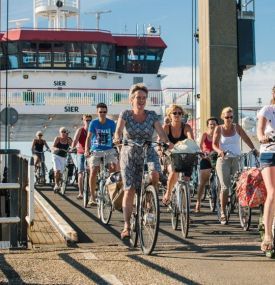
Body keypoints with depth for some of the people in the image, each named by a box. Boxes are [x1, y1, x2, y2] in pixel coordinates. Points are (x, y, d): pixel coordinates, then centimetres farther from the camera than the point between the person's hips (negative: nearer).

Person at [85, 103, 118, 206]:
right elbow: (89, 137, -10)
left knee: (114, 168, -20)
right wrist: (86, 150, -23)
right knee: (93, 172, -8)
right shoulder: (94, 123, -4)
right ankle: (92, 196, 2)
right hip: (96, 150, 0)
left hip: (109, 150, 1)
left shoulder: (111, 123, -2)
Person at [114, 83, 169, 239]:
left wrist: (167, 143, -32)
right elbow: (119, 129, -18)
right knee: (129, 190, -6)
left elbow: (161, 132, -10)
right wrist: (117, 138, -41)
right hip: (129, 155, -1)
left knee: (154, 174, -31)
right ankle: (127, 226, 0)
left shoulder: (152, 115, 1)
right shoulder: (125, 114, -2)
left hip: (148, 154, 1)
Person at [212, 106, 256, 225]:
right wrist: (220, 151, -24)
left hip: (237, 159, 2)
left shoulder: (237, 127, 7)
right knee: (225, 187, -8)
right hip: (223, 160, -2)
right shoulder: (219, 129, 4)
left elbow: (246, 139, 3)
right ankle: (223, 213, 0)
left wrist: (254, 150, -12)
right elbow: (214, 144, -3)